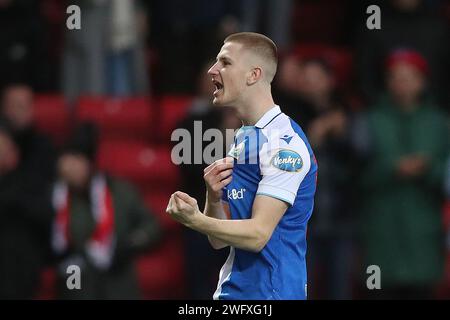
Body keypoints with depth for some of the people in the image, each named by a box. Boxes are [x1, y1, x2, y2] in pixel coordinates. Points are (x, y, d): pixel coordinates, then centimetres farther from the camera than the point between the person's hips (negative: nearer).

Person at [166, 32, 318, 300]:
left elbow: (258, 235, -20)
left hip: (271, 291, -8)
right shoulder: (241, 140, 13)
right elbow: (219, 240, 12)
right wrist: (213, 199, -7)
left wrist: (194, 220, -31)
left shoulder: (285, 142, -14)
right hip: (231, 291, 8)